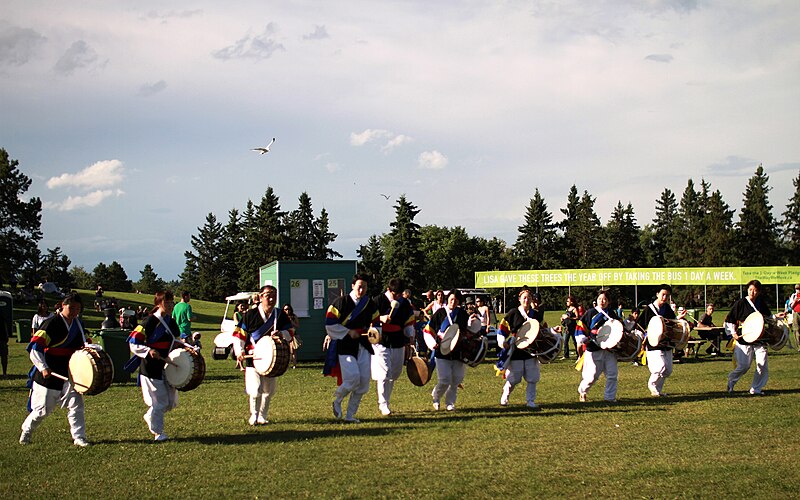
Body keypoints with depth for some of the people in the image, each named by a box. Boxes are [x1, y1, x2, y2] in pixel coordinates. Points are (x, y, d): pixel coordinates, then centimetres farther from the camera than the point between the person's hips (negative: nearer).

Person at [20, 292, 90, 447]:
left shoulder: (78, 324, 7)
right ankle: (26, 431, 31)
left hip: (70, 373, 5)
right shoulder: (51, 324, -15)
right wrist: (43, 367, -28)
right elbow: (34, 348, -18)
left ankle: (79, 437, 1)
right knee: (43, 409, 6)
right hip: (49, 374, -5)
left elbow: (81, 344, 24)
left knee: (76, 404, -6)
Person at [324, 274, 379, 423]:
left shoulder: (370, 305, 7)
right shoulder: (341, 302, -6)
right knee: (353, 377, -19)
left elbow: (376, 324, 15)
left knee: (363, 382, 1)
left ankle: (350, 415, 14)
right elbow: (329, 324, -6)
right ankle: (337, 401, 11)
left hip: (363, 345, 5)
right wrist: (348, 332, -12)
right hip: (345, 345, -5)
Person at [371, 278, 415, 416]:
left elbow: (409, 321, 19)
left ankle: (385, 401, 23)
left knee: (394, 375, 10)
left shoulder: (405, 303, 9)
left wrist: (410, 336, 9)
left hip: (398, 343, 5)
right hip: (380, 342, -5)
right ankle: (383, 405, -6)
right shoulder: (378, 301, -6)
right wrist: (380, 318, -22)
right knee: (384, 374, -12)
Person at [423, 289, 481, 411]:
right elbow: (428, 330, 4)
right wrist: (432, 343, -11)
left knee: (456, 380, 4)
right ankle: (436, 397, 18)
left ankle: (450, 402, 21)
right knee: (444, 380, -9)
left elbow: (469, 332, 16)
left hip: (458, 353, 3)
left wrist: (471, 322, -5)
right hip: (442, 352, -3)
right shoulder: (440, 313, 1)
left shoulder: (463, 314, 9)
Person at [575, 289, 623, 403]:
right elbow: (580, 327, 1)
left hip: (609, 349, 4)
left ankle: (610, 397, 12)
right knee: (591, 376, -3)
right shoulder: (590, 313, 2)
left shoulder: (612, 314, 14)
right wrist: (581, 340, -13)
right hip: (594, 349, -4)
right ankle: (582, 391, 23)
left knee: (612, 374, 0)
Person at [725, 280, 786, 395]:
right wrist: (733, 333, -11)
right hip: (744, 340, -4)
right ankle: (730, 382, 23)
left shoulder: (762, 302, 7)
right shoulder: (740, 303, -5)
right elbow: (729, 320, 0)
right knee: (743, 366, -4)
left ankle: (756, 389, 12)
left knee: (763, 366, -4)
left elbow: (767, 316, 26)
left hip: (760, 340, 4)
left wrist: (776, 316, 8)